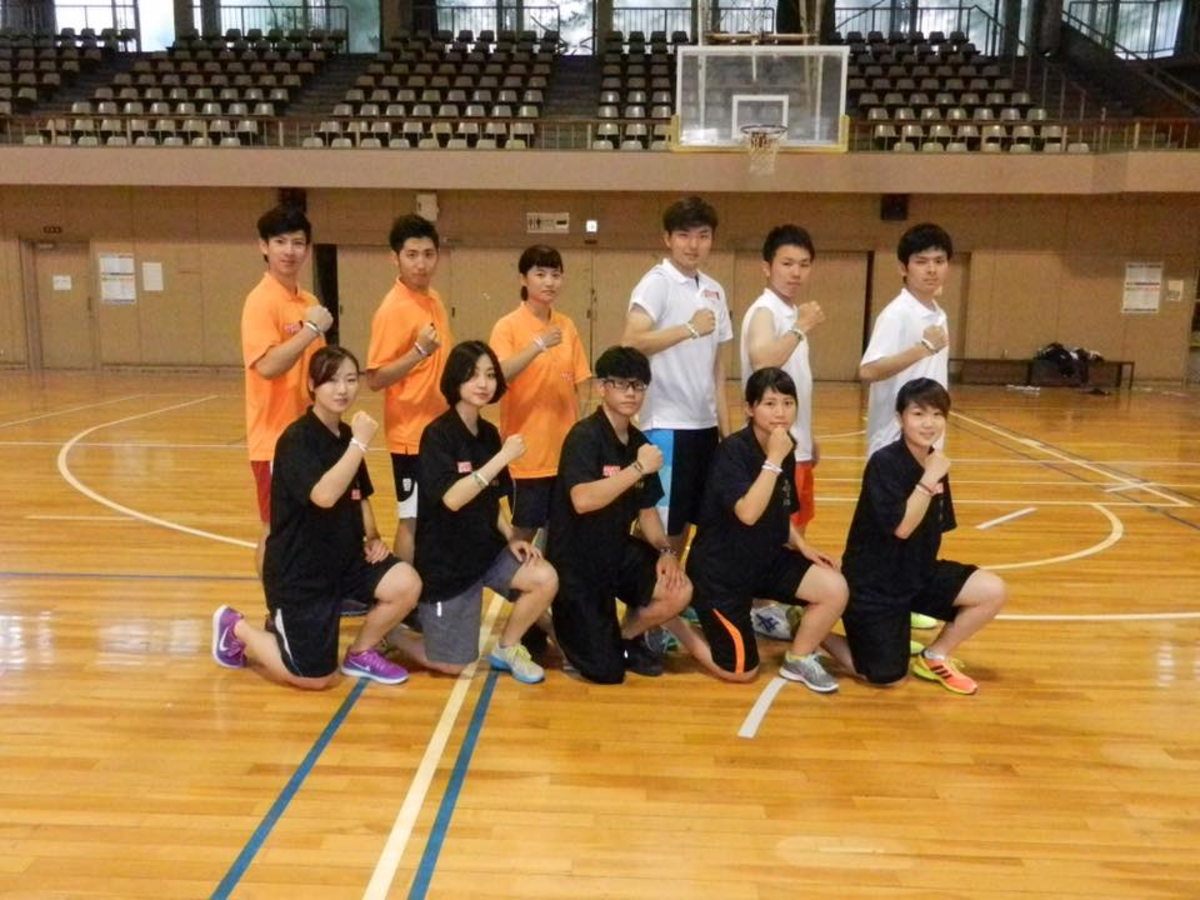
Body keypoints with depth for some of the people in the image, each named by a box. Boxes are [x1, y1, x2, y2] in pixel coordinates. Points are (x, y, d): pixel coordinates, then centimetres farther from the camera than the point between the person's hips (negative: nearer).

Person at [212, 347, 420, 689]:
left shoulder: (346, 435, 5)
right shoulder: (296, 439, -19)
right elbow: (324, 495, -35)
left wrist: (372, 537, 0)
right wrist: (360, 443, -32)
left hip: (344, 558, 7)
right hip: (298, 569, -7)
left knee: (406, 584, -18)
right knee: (318, 679, 0)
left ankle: (360, 655, 9)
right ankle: (237, 629, 23)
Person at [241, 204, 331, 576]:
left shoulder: (308, 302, 11)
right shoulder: (261, 301, -13)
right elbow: (266, 365, -26)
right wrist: (311, 329, -23)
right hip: (275, 437, -7)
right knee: (276, 530, 2)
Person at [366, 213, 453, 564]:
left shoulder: (434, 300, 8)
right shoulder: (392, 310, -16)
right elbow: (375, 379, -19)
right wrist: (418, 351, -31)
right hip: (412, 433, -8)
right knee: (413, 520, 0)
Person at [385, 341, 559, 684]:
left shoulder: (489, 433, 3)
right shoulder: (438, 434, -18)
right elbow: (452, 498, -30)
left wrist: (511, 538, -3)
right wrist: (503, 457, -31)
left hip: (486, 548, 6)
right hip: (445, 558, -6)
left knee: (546, 579, -18)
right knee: (453, 666, 1)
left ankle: (507, 649, 8)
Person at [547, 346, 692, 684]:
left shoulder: (639, 441, 4)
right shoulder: (584, 436, -20)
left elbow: (646, 510, 10)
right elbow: (582, 500, -36)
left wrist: (665, 550, -6)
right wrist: (638, 468, -32)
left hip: (618, 551, 7)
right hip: (575, 561, -6)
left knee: (679, 591, -18)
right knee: (605, 671, -7)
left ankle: (627, 637, 12)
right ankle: (565, 623, 24)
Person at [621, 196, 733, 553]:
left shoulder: (714, 290, 13)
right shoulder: (656, 283, -9)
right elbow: (631, 343, -24)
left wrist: (726, 427, 13)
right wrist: (689, 329, -24)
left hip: (704, 424, 7)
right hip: (666, 426, -7)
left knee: (685, 522, 15)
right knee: (660, 527, -1)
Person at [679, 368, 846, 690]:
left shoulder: (786, 450, 2)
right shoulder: (732, 450, -21)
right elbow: (748, 513, -34)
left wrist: (802, 546, -1)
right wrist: (774, 459, -31)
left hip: (765, 559, 7)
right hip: (719, 569, -7)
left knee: (835, 589, -13)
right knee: (742, 673, 0)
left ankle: (799, 660, 12)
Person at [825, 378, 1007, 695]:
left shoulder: (936, 465, 3)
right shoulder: (884, 463, -20)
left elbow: (933, 530, 14)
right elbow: (901, 527, -27)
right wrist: (928, 480, -27)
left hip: (918, 574, 7)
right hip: (873, 582, -7)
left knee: (993, 591, -10)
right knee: (887, 678, -7)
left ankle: (934, 657, 10)